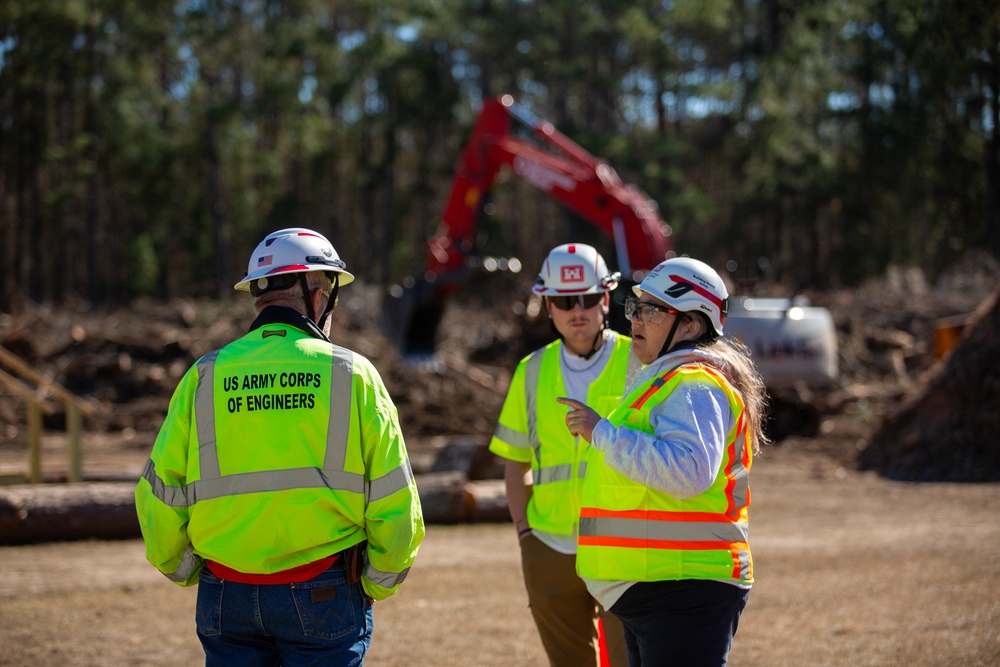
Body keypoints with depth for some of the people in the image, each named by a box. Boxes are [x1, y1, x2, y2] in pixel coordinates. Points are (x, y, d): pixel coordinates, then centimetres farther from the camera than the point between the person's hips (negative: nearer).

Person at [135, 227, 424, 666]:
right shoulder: (352, 375, -3)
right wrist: (375, 586, 11)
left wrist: (185, 571, 17)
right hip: (323, 598, -2)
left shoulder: (202, 378, 2)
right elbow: (394, 503, -4)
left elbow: (159, 495, 0)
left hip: (227, 598, 2)